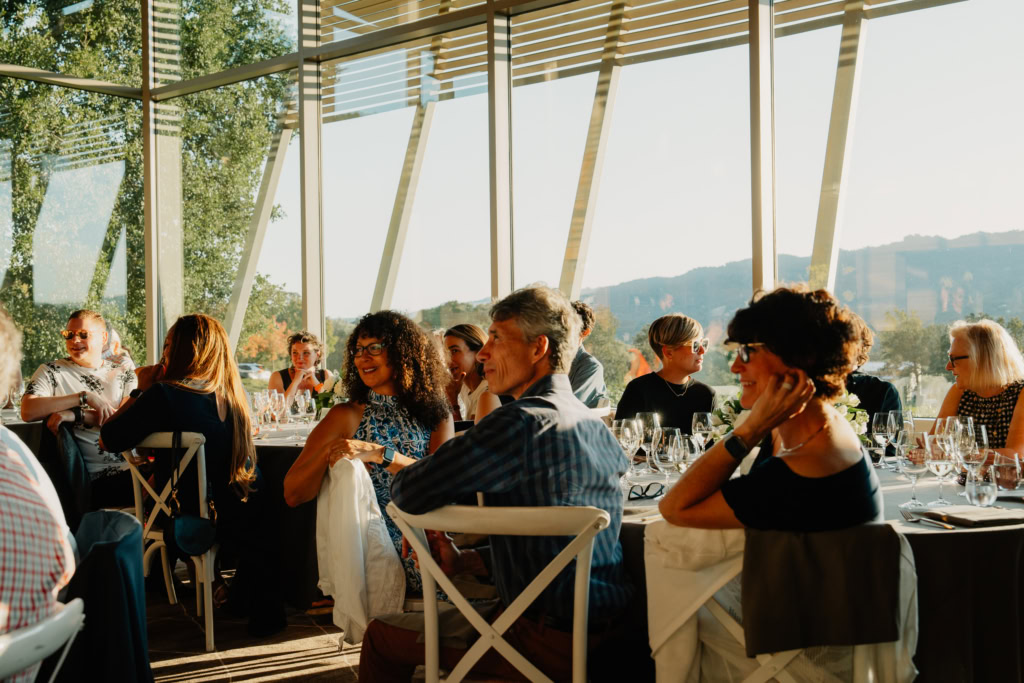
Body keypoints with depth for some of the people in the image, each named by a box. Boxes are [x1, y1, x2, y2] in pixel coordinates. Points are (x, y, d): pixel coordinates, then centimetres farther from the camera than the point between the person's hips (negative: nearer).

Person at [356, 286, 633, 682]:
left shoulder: (523, 423, -20)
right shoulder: (597, 428, 9)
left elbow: (409, 494, -20)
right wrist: (468, 561, 13)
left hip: (553, 641, -9)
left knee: (381, 636, 6)